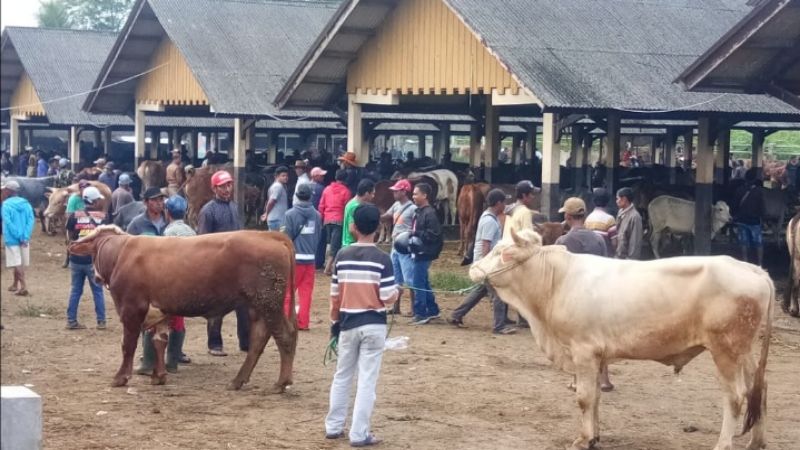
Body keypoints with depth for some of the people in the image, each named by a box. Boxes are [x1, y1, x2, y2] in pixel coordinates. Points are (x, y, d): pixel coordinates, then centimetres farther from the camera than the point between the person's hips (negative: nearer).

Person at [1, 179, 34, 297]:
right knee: (19, 262, 17)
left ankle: (23, 287, -14)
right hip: (24, 239, 6)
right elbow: (31, 220, -4)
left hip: (12, 238, -6)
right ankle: (15, 285, 30)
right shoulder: (26, 204, 4)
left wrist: (18, 237, -15)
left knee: (17, 263, -5)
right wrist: (25, 236, -9)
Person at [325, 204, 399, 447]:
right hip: (373, 324, -3)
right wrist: (397, 290, 12)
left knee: (342, 376, 17)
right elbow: (388, 297, -11)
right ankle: (359, 434, 2)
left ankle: (334, 426, 24)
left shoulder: (342, 256, -1)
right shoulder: (382, 258, -10)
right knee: (367, 380, 2)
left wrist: (335, 322, 17)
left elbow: (335, 295, 4)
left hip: (348, 324, 3)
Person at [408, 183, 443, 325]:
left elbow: (434, 235, -22)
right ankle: (432, 310, 25)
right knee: (423, 283, 16)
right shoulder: (419, 212, 12)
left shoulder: (430, 213, -16)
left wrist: (416, 234, -19)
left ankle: (421, 314, 0)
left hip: (424, 254, -10)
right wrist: (411, 236, 5)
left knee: (418, 284, -6)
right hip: (418, 253, 10)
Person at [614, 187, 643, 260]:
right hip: (619, 257, 9)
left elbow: (635, 241, -20)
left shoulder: (634, 216, -19)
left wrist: (631, 260, -20)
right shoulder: (621, 213, 7)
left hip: (628, 258, -9)